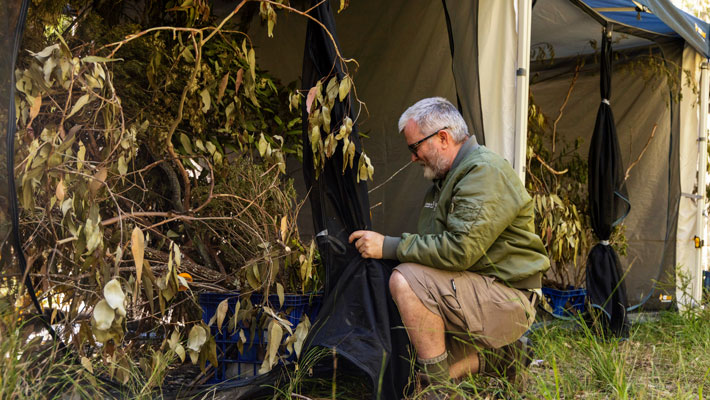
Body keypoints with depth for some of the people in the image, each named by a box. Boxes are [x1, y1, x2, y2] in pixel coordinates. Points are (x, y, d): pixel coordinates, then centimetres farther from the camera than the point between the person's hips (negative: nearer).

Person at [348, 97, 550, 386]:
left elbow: (458, 251, -28)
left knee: (405, 280, -28)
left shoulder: (486, 172, -18)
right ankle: (496, 354, 12)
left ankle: (438, 385, -18)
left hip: (508, 302, -10)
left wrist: (389, 246, -20)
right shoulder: (446, 178, 15)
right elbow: (433, 246, 18)